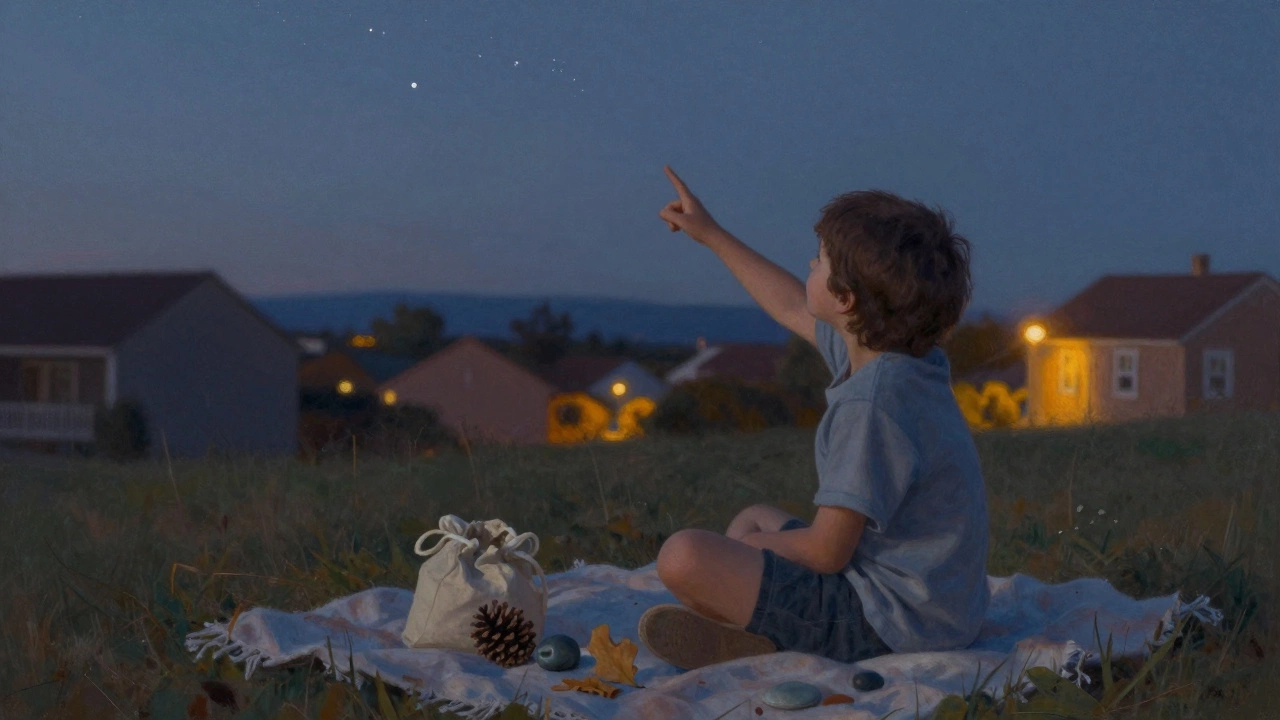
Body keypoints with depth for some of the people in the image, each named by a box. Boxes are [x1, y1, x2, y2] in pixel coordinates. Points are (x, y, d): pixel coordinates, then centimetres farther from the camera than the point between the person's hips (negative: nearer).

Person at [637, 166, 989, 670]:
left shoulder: (870, 402, -26)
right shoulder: (908, 361, 6)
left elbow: (826, 551, -22)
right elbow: (793, 309, 26)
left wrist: (740, 548, -2)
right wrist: (710, 234, 34)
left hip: (889, 622, -11)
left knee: (684, 557, -23)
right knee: (755, 519, 31)